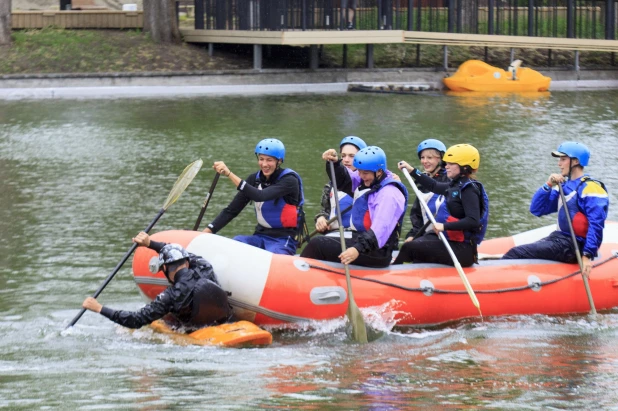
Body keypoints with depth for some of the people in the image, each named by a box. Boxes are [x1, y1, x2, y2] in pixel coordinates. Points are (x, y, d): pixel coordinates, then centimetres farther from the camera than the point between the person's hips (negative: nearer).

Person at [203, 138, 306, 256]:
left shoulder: (289, 180, -12)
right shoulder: (255, 179, 8)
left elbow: (260, 196, -29)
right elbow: (231, 210, 6)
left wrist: (229, 174, -37)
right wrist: (206, 232, -8)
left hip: (284, 240, -6)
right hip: (260, 236, 6)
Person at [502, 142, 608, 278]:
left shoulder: (590, 188, -11)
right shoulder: (564, 186, 17)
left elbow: (596, 225, -20)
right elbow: (536, 209, 15)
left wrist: (587, 256, -29)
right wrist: (548, 186, 0)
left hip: (573, 246, -9)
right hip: (559, 237, 9)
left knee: (516, 253, -20)